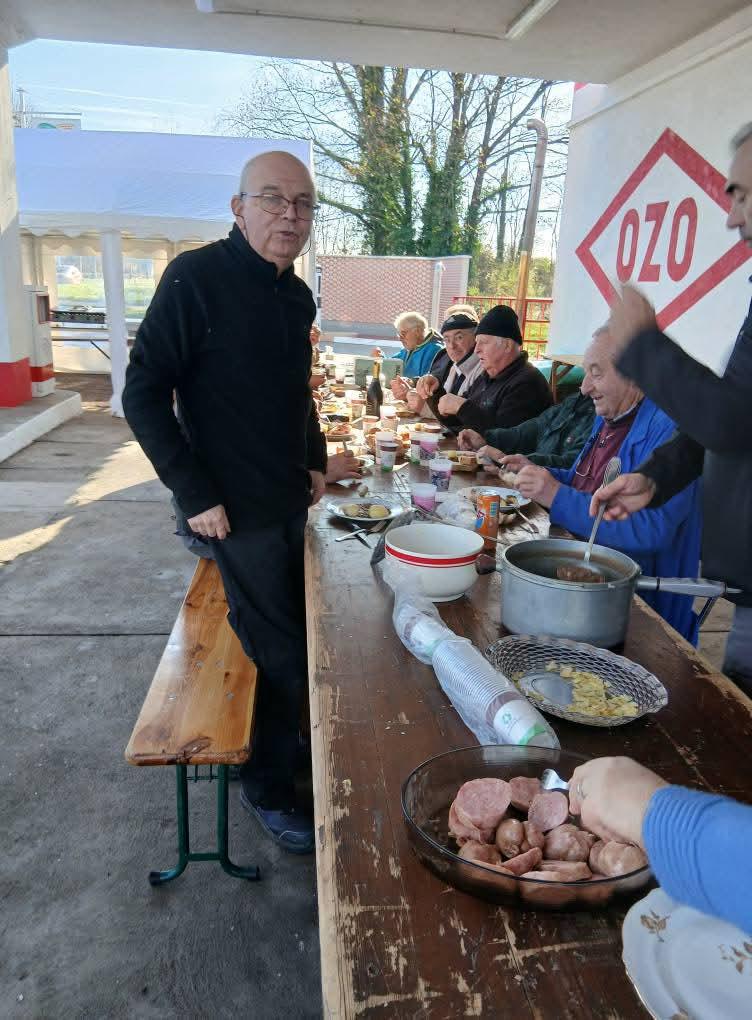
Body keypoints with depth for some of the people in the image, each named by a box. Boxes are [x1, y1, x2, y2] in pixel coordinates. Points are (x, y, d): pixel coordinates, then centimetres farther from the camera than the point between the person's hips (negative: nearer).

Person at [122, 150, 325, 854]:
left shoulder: (297, 296, 9)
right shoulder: (196, 277, -14)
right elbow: (143, 393, -15)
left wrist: (316, 459, 14)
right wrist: (194, 494, -17)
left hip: (292, 504, 7)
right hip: (238, 512, -7)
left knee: (296, 641, 18)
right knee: (280, 657, 2)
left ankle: (285, 742, 42)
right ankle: (266, 789, 26)